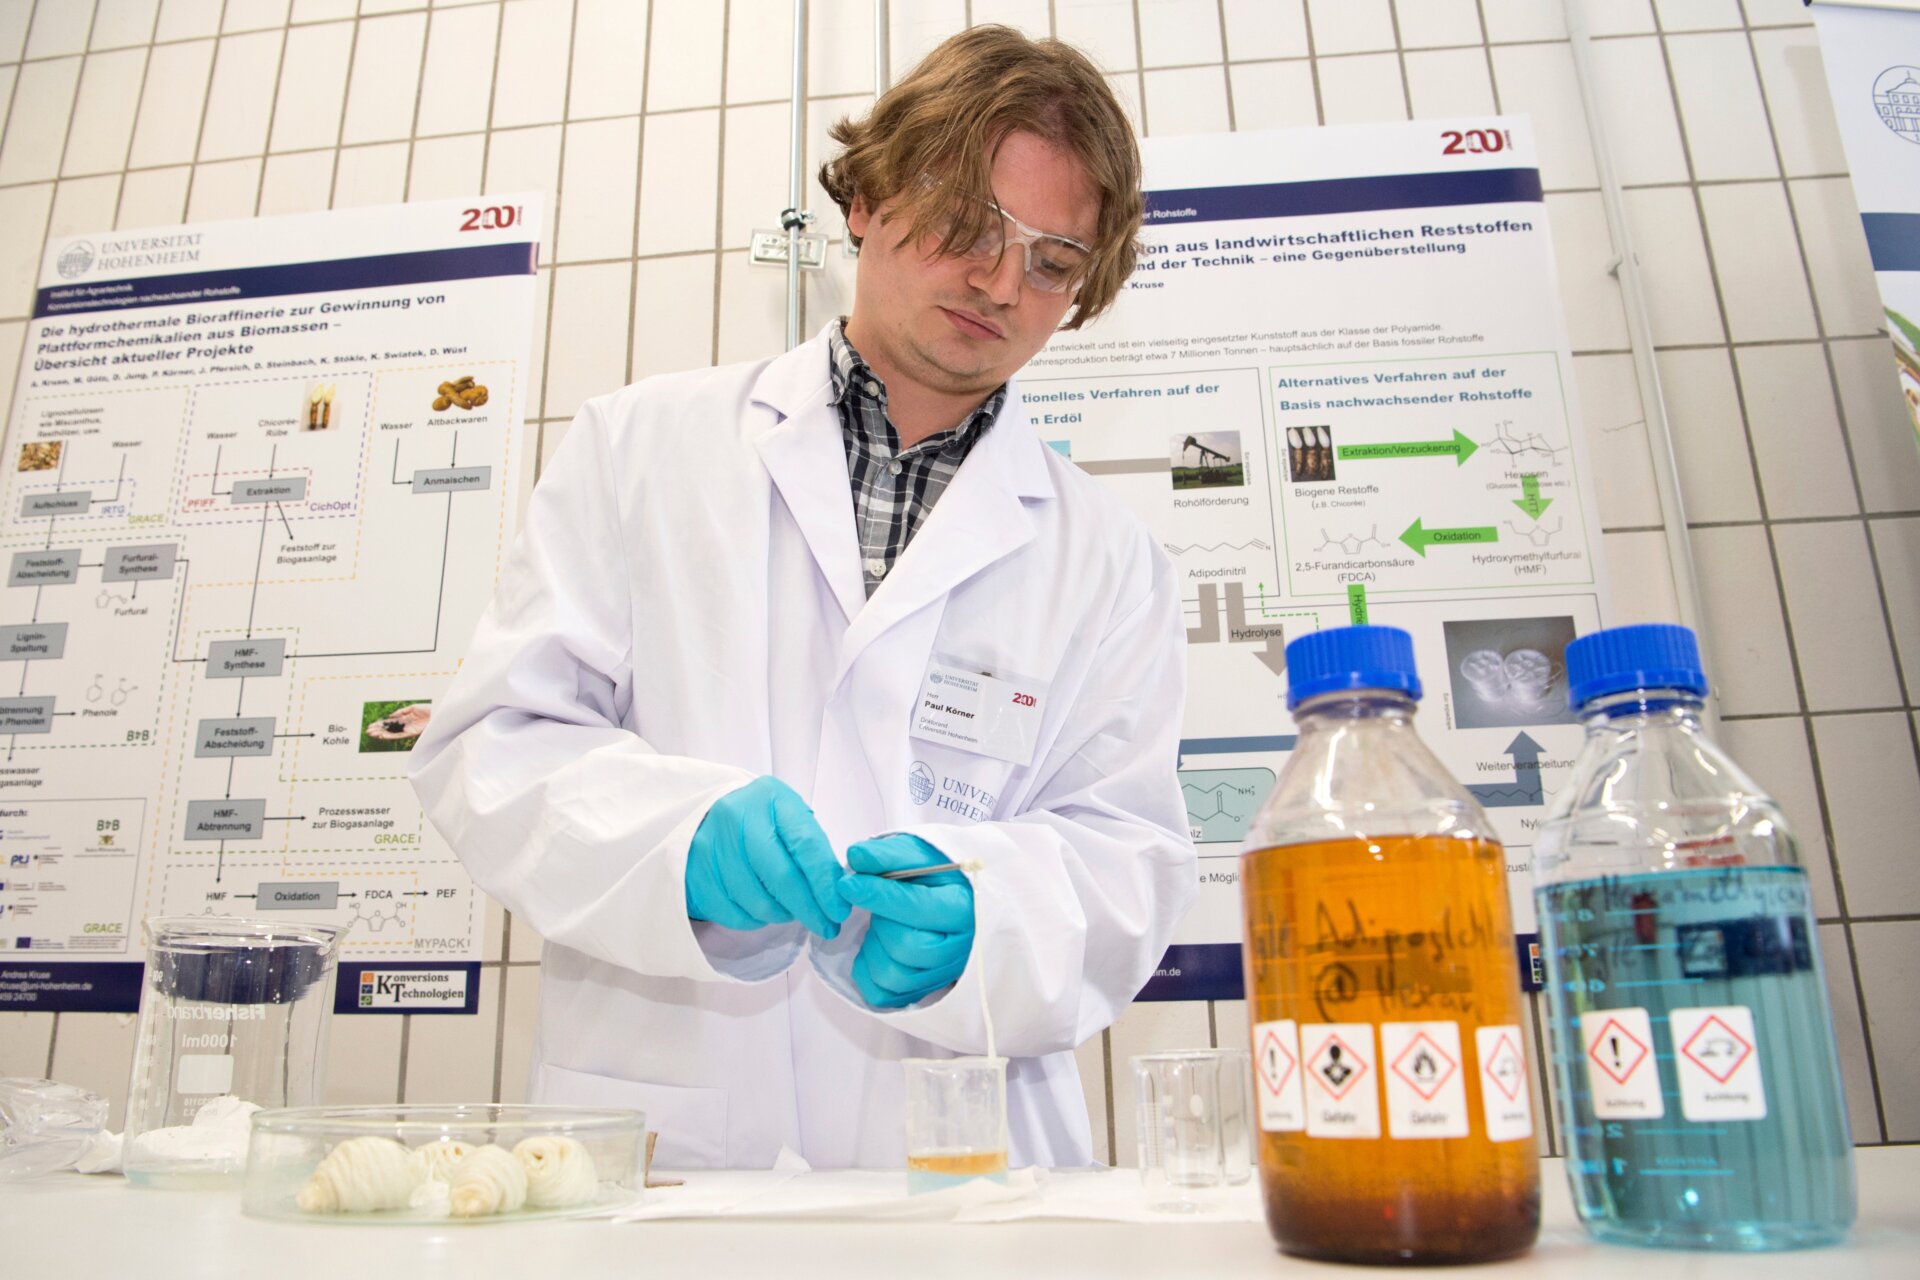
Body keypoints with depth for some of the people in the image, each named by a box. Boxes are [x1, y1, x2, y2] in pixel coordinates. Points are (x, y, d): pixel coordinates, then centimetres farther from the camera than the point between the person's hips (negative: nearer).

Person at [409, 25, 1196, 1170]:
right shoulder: (644, 448, 8)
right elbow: (493, 742, 3)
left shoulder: (1109, 561, 9)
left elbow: (1127, 858, 4)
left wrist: (974, 907, -16)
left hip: (958, 1168, 2)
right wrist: (686, 835, -16)